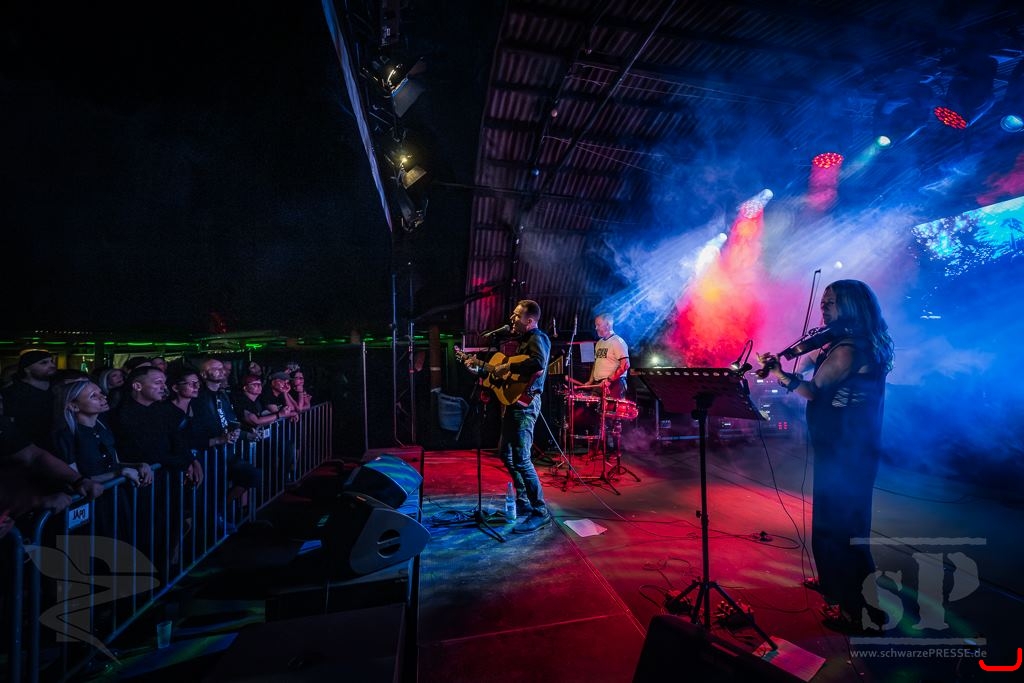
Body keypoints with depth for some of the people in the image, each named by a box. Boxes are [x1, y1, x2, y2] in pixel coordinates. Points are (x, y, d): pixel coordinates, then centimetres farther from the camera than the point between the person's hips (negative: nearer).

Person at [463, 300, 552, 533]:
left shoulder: (537, 338, -10)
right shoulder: (523, 340, 19)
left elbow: (538, 364, -33)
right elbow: (503, 371, 23)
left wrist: (508, 367, -24)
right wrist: (479, 368, 23)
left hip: (525, 404, -11)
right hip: (513, 402, 11)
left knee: (520, 458, -11)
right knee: (505, 452, 17)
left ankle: (540, 512, 1)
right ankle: (523, 503, 29)